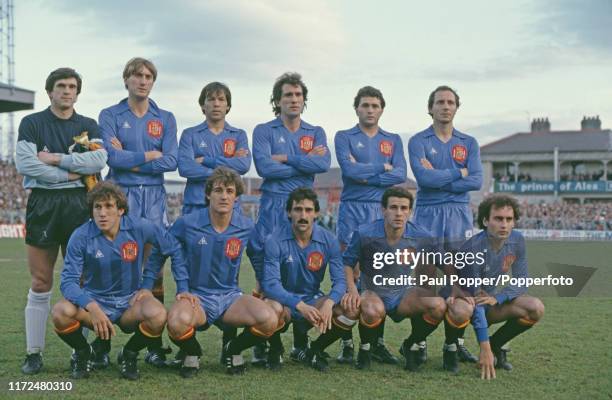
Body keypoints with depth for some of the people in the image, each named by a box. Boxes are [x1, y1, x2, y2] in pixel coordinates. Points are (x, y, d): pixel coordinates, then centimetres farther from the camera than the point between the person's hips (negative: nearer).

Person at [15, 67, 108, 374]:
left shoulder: (88, 126, 11)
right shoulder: (32, 123, 6)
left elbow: (99, 159, -7)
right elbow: (24, 163, -8)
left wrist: (55, 158, -11)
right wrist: (69, 174, -10)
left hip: (79, 205, 1)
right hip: (42, 203, -1)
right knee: (41, 283, 0)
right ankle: (34, 353, 7)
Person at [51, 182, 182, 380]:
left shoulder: (139, 227, -10)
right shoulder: (81, 237, -12)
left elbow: (173, 251, 3)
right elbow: (68, 281, -16)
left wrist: (147, 286, 0)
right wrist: (92, 307, -34)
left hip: (130, 301, 0)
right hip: (95, 299, 0)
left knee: (158, 316, -33)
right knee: (61, 312, -32)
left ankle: (129, 354, 1)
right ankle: (83, 352, 4)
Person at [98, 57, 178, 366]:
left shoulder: (165, 119, 12)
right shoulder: (110, 116, 7)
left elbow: (171, 161, -1)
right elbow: (113, 157, -9)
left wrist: (129, 161, -5)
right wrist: (149, 155, -4)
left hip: (154, 198, 2)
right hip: (121, 196, -2)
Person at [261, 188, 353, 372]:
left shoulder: (328, 240, -7)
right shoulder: (275, 241, -16)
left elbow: (339, 280, -9)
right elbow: (270, 283, -22)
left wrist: (329, 303, -32)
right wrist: (300, 306, -37)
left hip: (313, 299, 3)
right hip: (284, 300, -3)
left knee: (351, 311, -22)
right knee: (276, 310, -38)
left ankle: (315, 349, 6)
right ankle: (275, 350, -1)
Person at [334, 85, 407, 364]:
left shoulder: (393, 140, 15)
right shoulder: (344, 137, 7)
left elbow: (401, 174, -1)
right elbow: (350, 169, -10)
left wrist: (366, 175, -8)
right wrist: (383, 167, -1)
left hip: (383, 211, 3)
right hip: (353, 210, -3)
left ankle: (378, 342, 12)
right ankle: (347, 343, 0)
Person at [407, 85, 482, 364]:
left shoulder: (469, 143, 12)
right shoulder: (418, 141, 3)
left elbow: (477, 181, -2)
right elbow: (423, 177, -14)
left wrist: (438, 179, -8)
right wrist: (458, 174, -6)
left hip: (459, 216, 3)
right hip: (427, 215, -2)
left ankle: (457, 342, 9)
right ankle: (420, 342, 6)